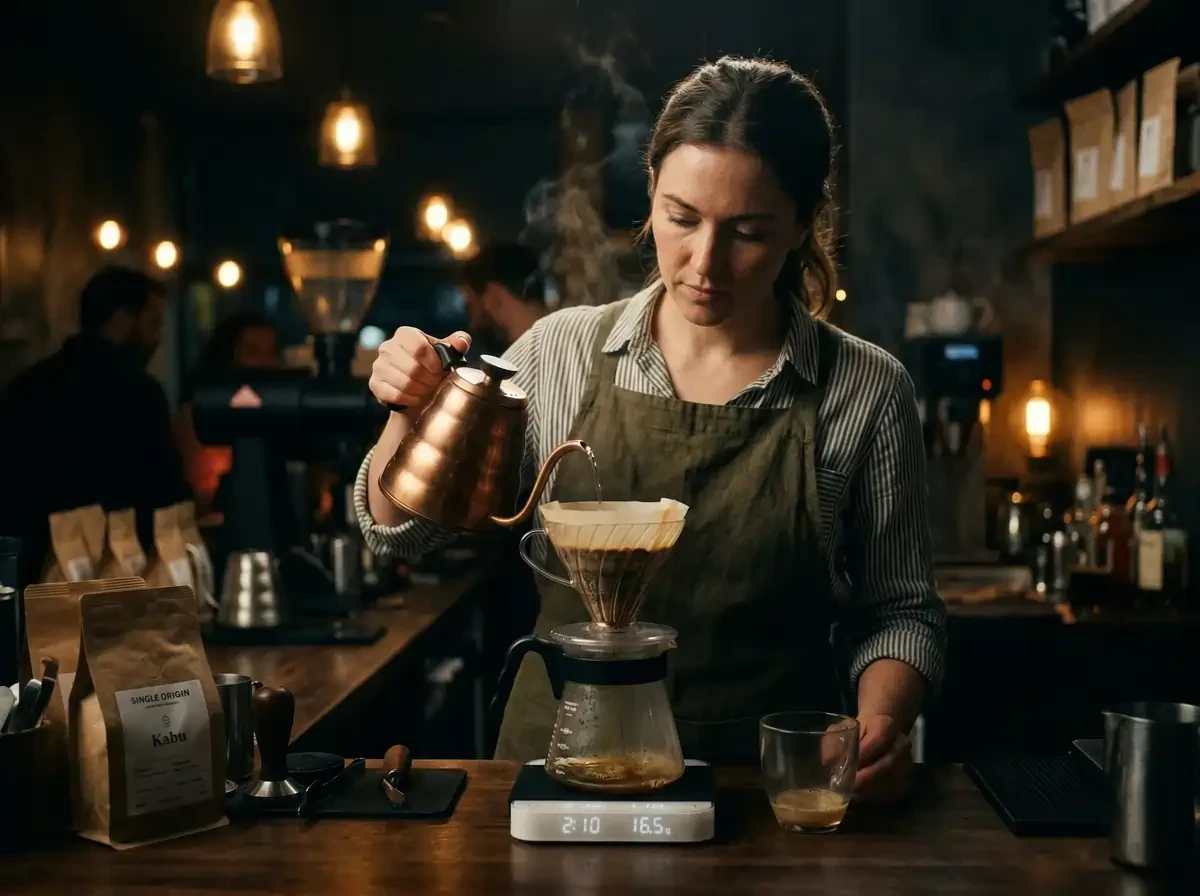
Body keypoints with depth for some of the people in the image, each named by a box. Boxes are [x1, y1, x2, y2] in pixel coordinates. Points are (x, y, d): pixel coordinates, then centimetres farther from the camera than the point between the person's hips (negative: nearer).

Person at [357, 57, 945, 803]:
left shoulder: (866, 392, -3)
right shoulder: (563, 351, 1)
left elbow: (899, 611, 6)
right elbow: (401, 529, 8)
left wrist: (881, 723, -13)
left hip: (768, 793, 0)